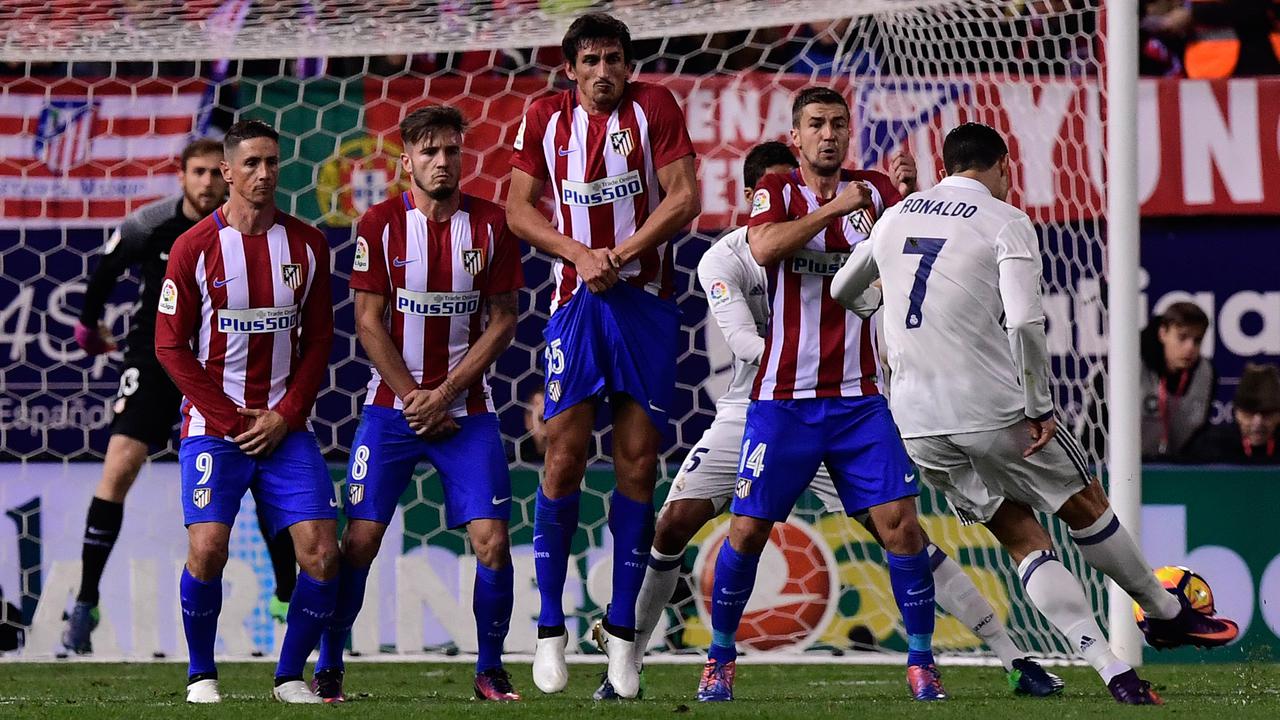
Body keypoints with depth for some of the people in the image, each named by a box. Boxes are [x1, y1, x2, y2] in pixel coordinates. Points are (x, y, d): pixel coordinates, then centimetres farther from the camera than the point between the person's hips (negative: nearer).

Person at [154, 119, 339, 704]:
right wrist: (232, 422, -8)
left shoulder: (307, 245, 6)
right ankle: (201, 674, 1)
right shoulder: (195, 248, -3)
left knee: (321, 551, -9)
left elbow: (319, 340, 9)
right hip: (213, 425, -3)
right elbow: (171, 346, -3)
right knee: (207, 547, -19)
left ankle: (290, 676, 7)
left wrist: (284, 417, -4)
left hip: (285, 428, 3)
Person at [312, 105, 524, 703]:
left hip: (466, 409, 1)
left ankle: (490, 670, 6)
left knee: (491, 541, -9)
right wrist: (412, 396, -9)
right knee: (361, 539, -5)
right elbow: (368, 322, -2)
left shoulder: (491, 225, 1)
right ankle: (328, 667, 7)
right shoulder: (381, 225, -2)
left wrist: (444, 394, -8)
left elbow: (502, 322, 1)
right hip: (392, 406, -1)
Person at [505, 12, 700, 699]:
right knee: (565, 456, -7)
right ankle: (549, 630, 1)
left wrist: (621, 253, -13)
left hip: (645, 301, -1)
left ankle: (621, 629, 8)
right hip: (577, 302, 1)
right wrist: (579, 254, -8)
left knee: (638, 462, 0)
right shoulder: (546, 118, 5)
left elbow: (684, 197, -5)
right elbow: (518, 209, 7)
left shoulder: (654, 107, -1)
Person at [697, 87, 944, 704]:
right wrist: (836, 208, -19)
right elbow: (764, 248, -20)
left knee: (899, 524, -8)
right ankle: (720, 658, 18)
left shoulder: (875, 190, 8)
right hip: (783, 397, -2)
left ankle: (921, 662, 3)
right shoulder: (777, 191, 0)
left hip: (859, 398, 2)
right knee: (748, 529, 0)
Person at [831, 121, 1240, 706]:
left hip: (916, 423, 5)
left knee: (1024, 541, 9)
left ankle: (1111, 670, 1)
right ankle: (1167, 614, 32)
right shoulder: (1005, 221, -4)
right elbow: (1024, 322, -17)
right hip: (991, 410, -5)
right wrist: (1039, 409, -10)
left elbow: (841, 293, 27)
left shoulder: (895, 217, 13)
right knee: (1085, 507, 16)